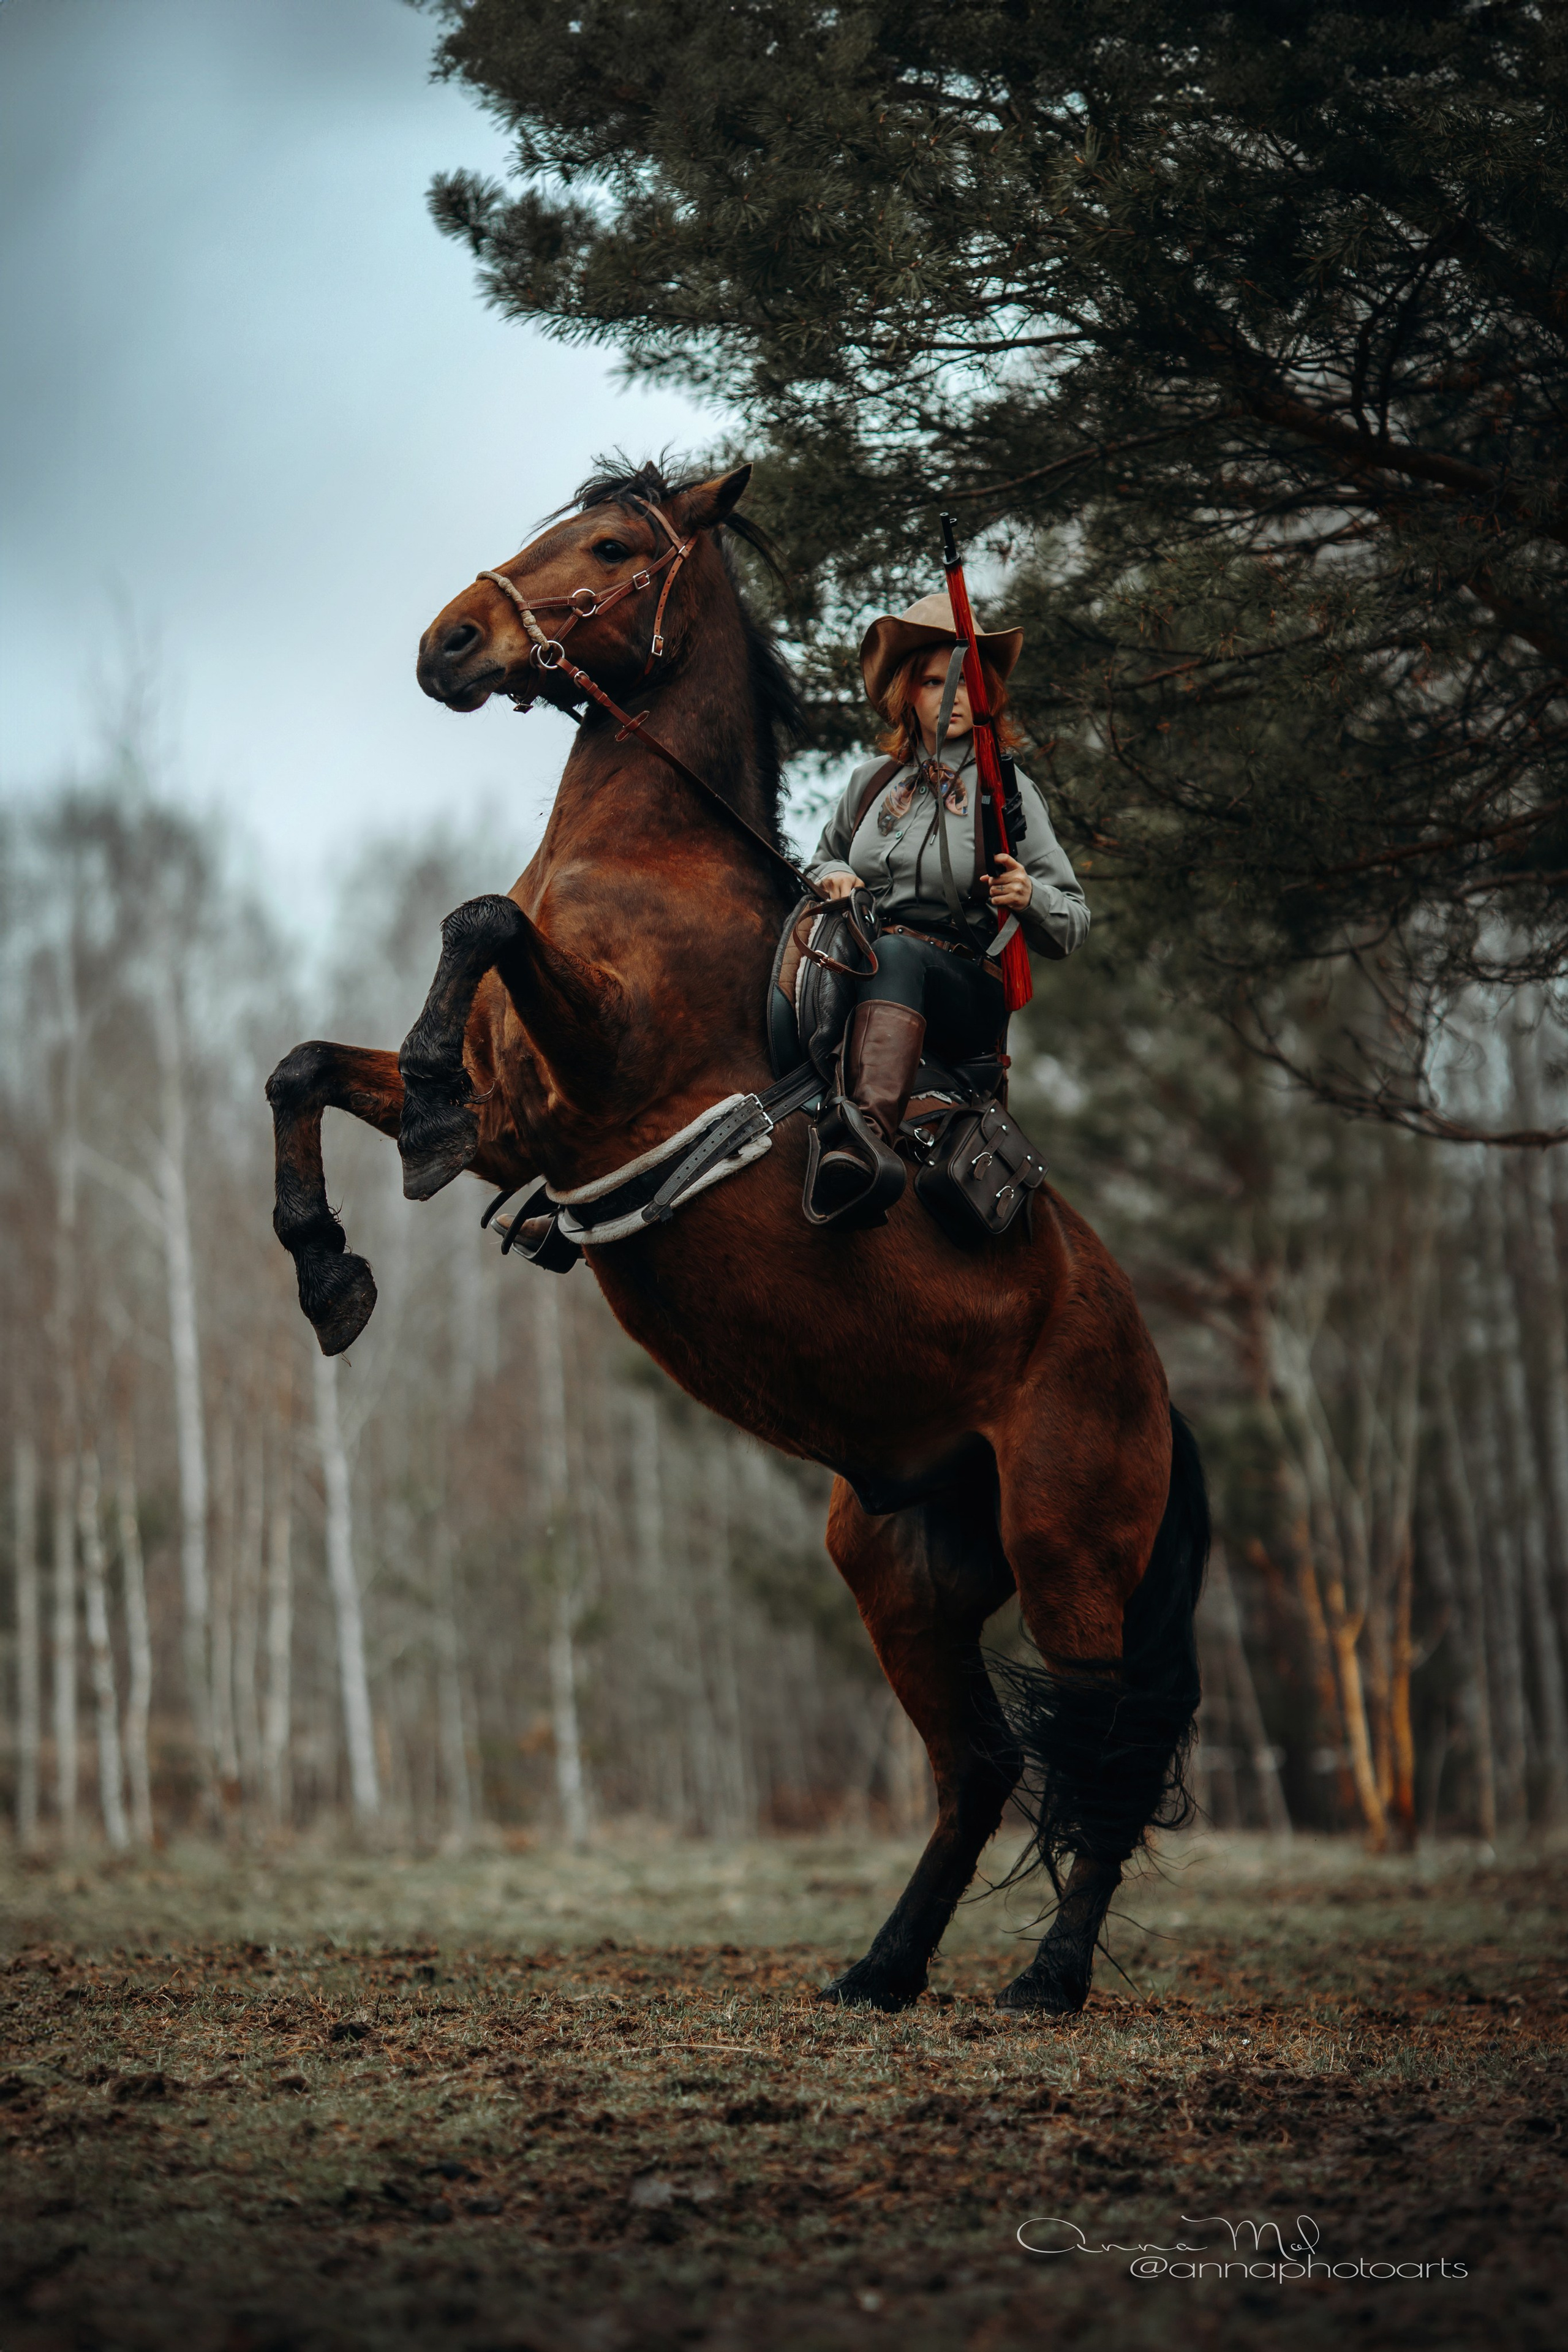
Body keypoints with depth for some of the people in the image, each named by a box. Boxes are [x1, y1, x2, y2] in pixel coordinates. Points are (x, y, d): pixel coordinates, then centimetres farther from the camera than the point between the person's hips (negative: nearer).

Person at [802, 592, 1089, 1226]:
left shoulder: (1008, 792, 8)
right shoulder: (873, 779, 18)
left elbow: (1073, 925, 7)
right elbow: (824, 858, 36)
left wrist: (1029, 897, -17)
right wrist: (832, 877, 11)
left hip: (968, 997, -5)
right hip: (860, 974, 5)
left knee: (897, 954, -40)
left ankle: (862, 1132, -68)